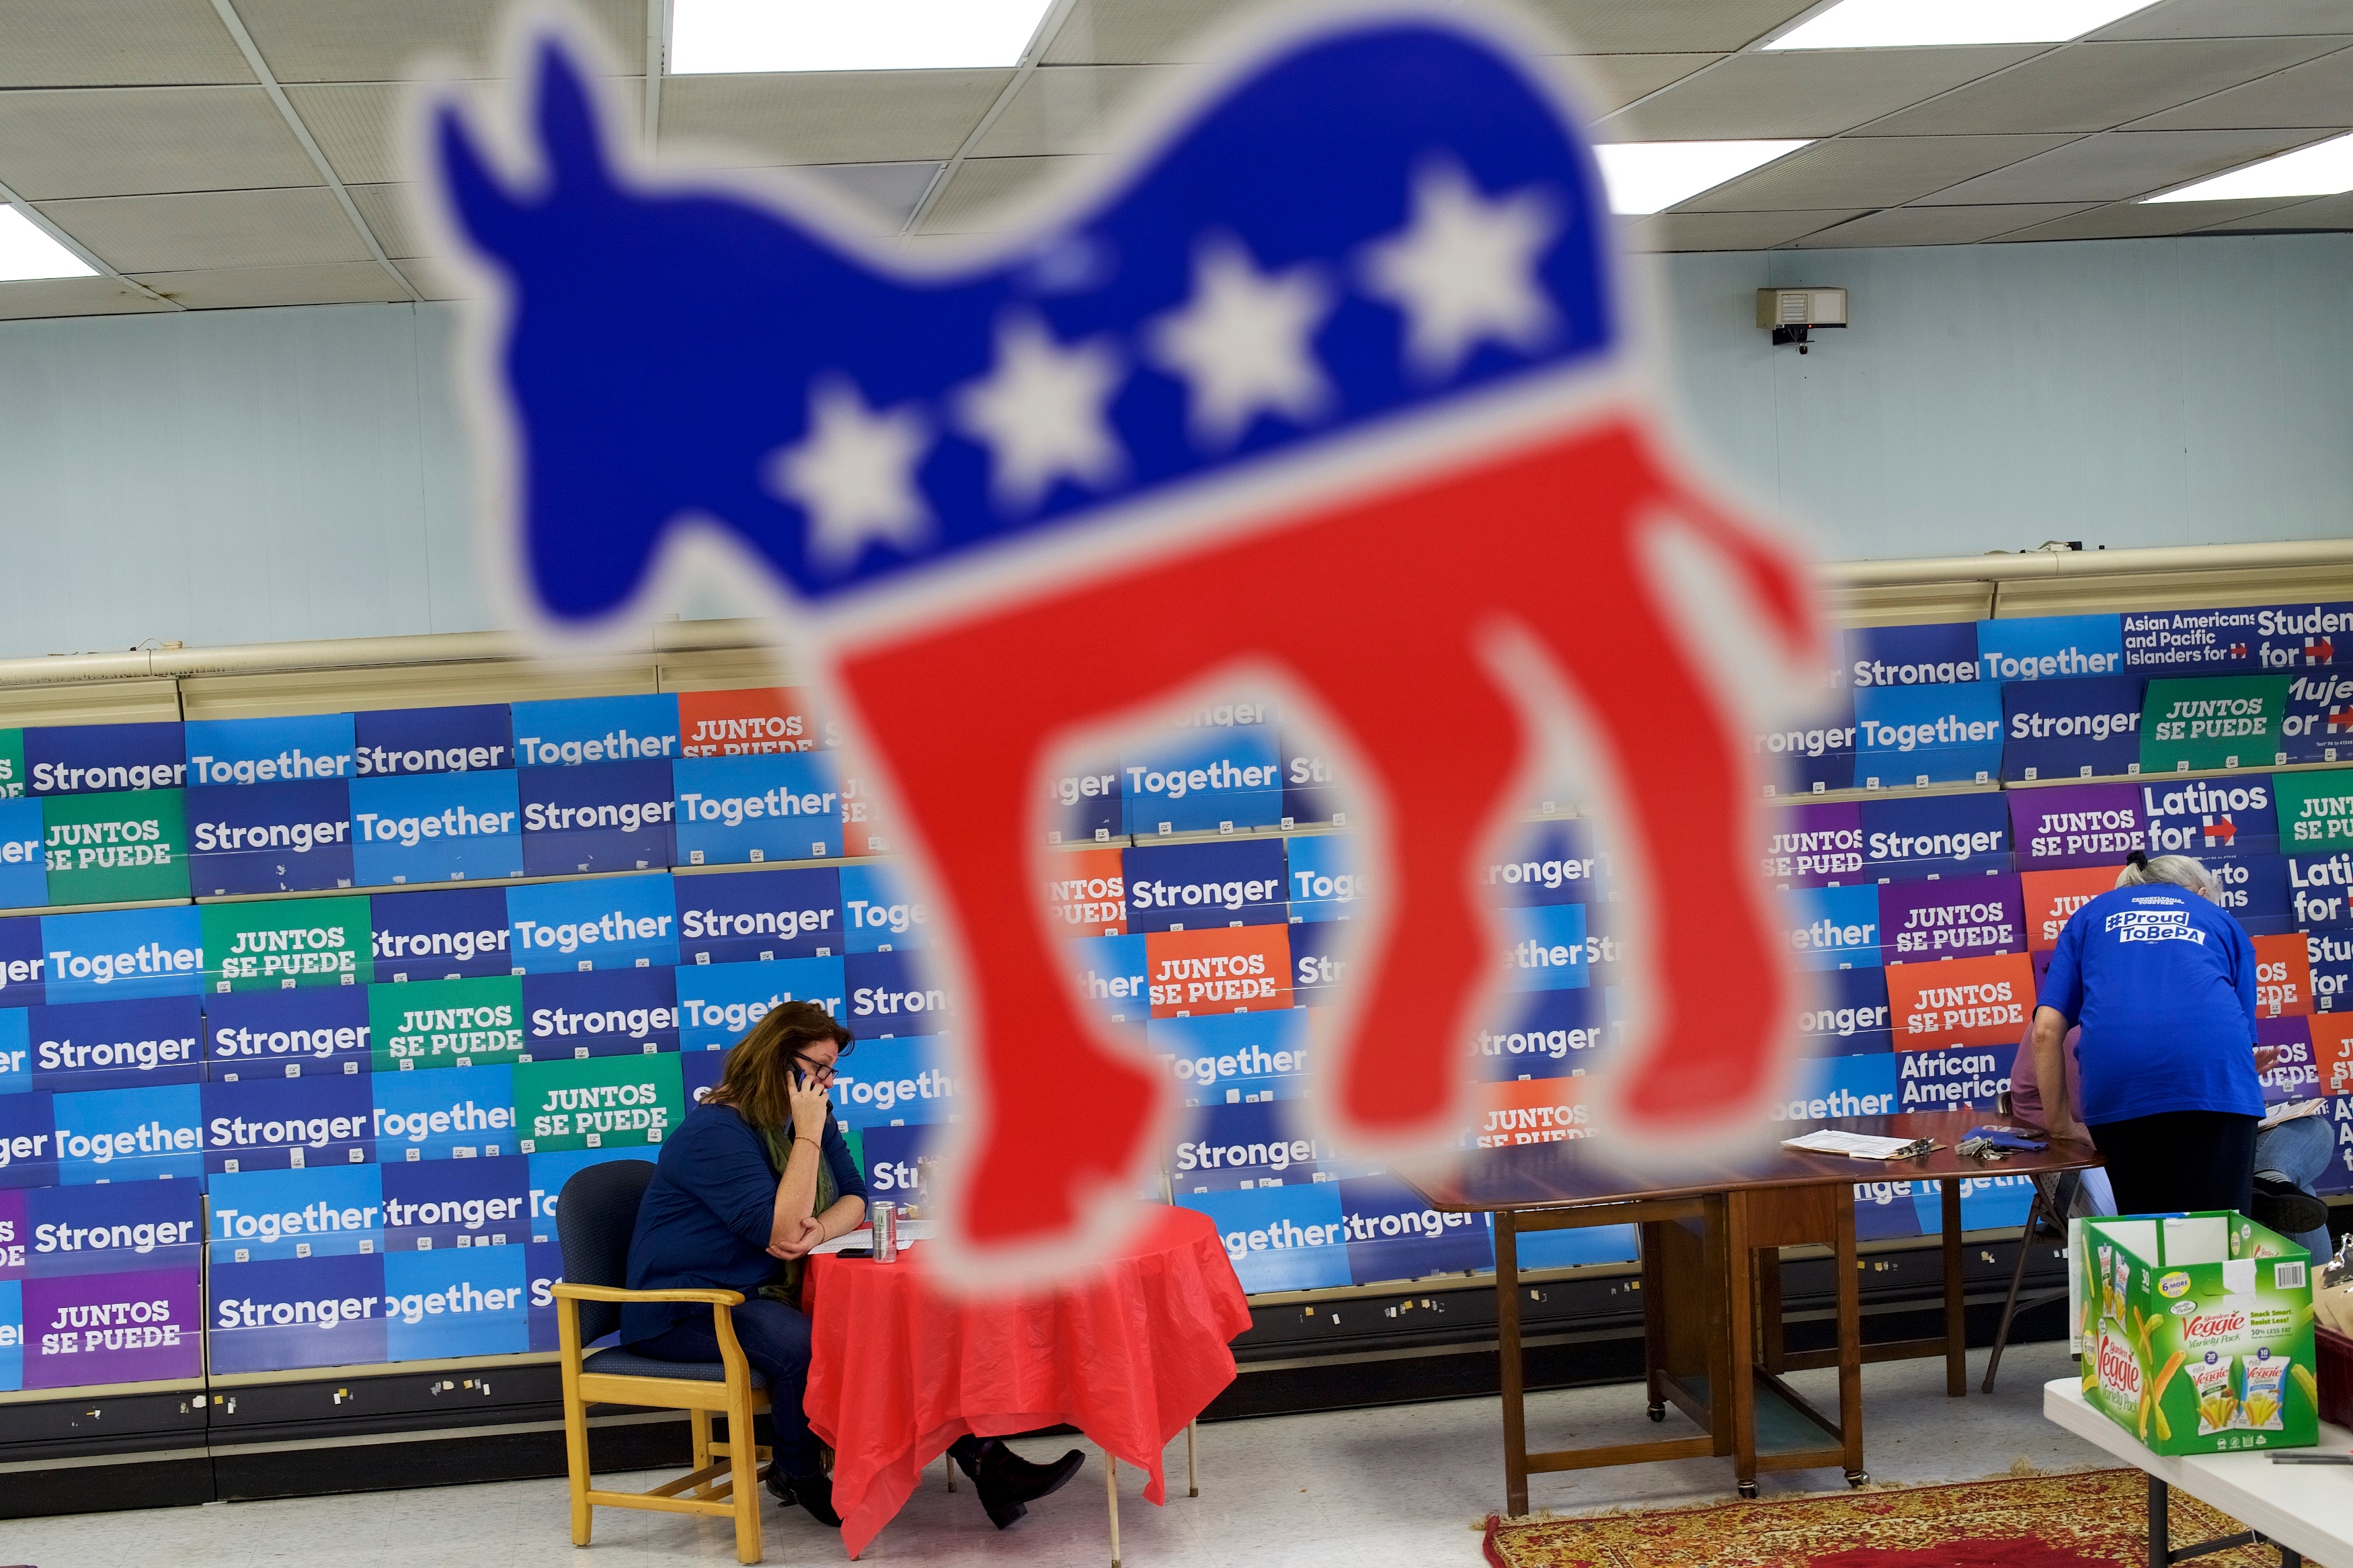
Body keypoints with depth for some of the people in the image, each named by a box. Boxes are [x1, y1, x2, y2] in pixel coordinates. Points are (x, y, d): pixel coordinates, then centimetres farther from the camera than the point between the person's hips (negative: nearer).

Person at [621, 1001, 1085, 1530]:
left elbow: (853, 1199, 5)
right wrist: (807, 1135, -22)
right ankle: (800, 1480, -10)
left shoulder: (812, 1118, 10)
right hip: (686, 1311, -9)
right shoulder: (715, 1131, -19)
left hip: (769, 1295, 9)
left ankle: (986, 1461, -15)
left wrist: (816, 1232, -18)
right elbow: (781, 1231, -25)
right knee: (802, 1344, -36)